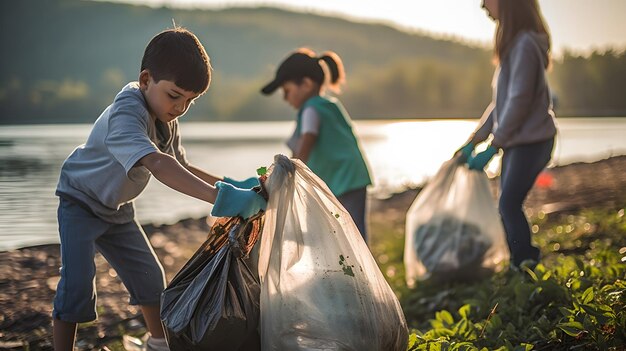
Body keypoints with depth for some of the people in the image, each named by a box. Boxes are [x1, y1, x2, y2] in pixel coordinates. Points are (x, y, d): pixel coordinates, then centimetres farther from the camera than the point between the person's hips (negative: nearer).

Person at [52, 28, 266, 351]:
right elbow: (157, 164, -53)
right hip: (81, 203, -8)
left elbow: (181, 169, 1)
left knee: (149, 275, 11)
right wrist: (219, 197, -63)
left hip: (117, 210, 8)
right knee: (78, 283, -21)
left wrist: (229, 185, -15)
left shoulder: (167, 120, -8)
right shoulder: (126, 114, -36)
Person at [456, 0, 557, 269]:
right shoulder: (513, 43, 13)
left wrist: (492, 148, -17)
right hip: (514, 142, 9)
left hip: (531, 141, -9)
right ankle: (517, 267, 14)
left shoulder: (525, 44, -17)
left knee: (509, 205, -11)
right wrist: (473, 141, 16)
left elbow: (519, 101, -20)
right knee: (508, 207, 8)